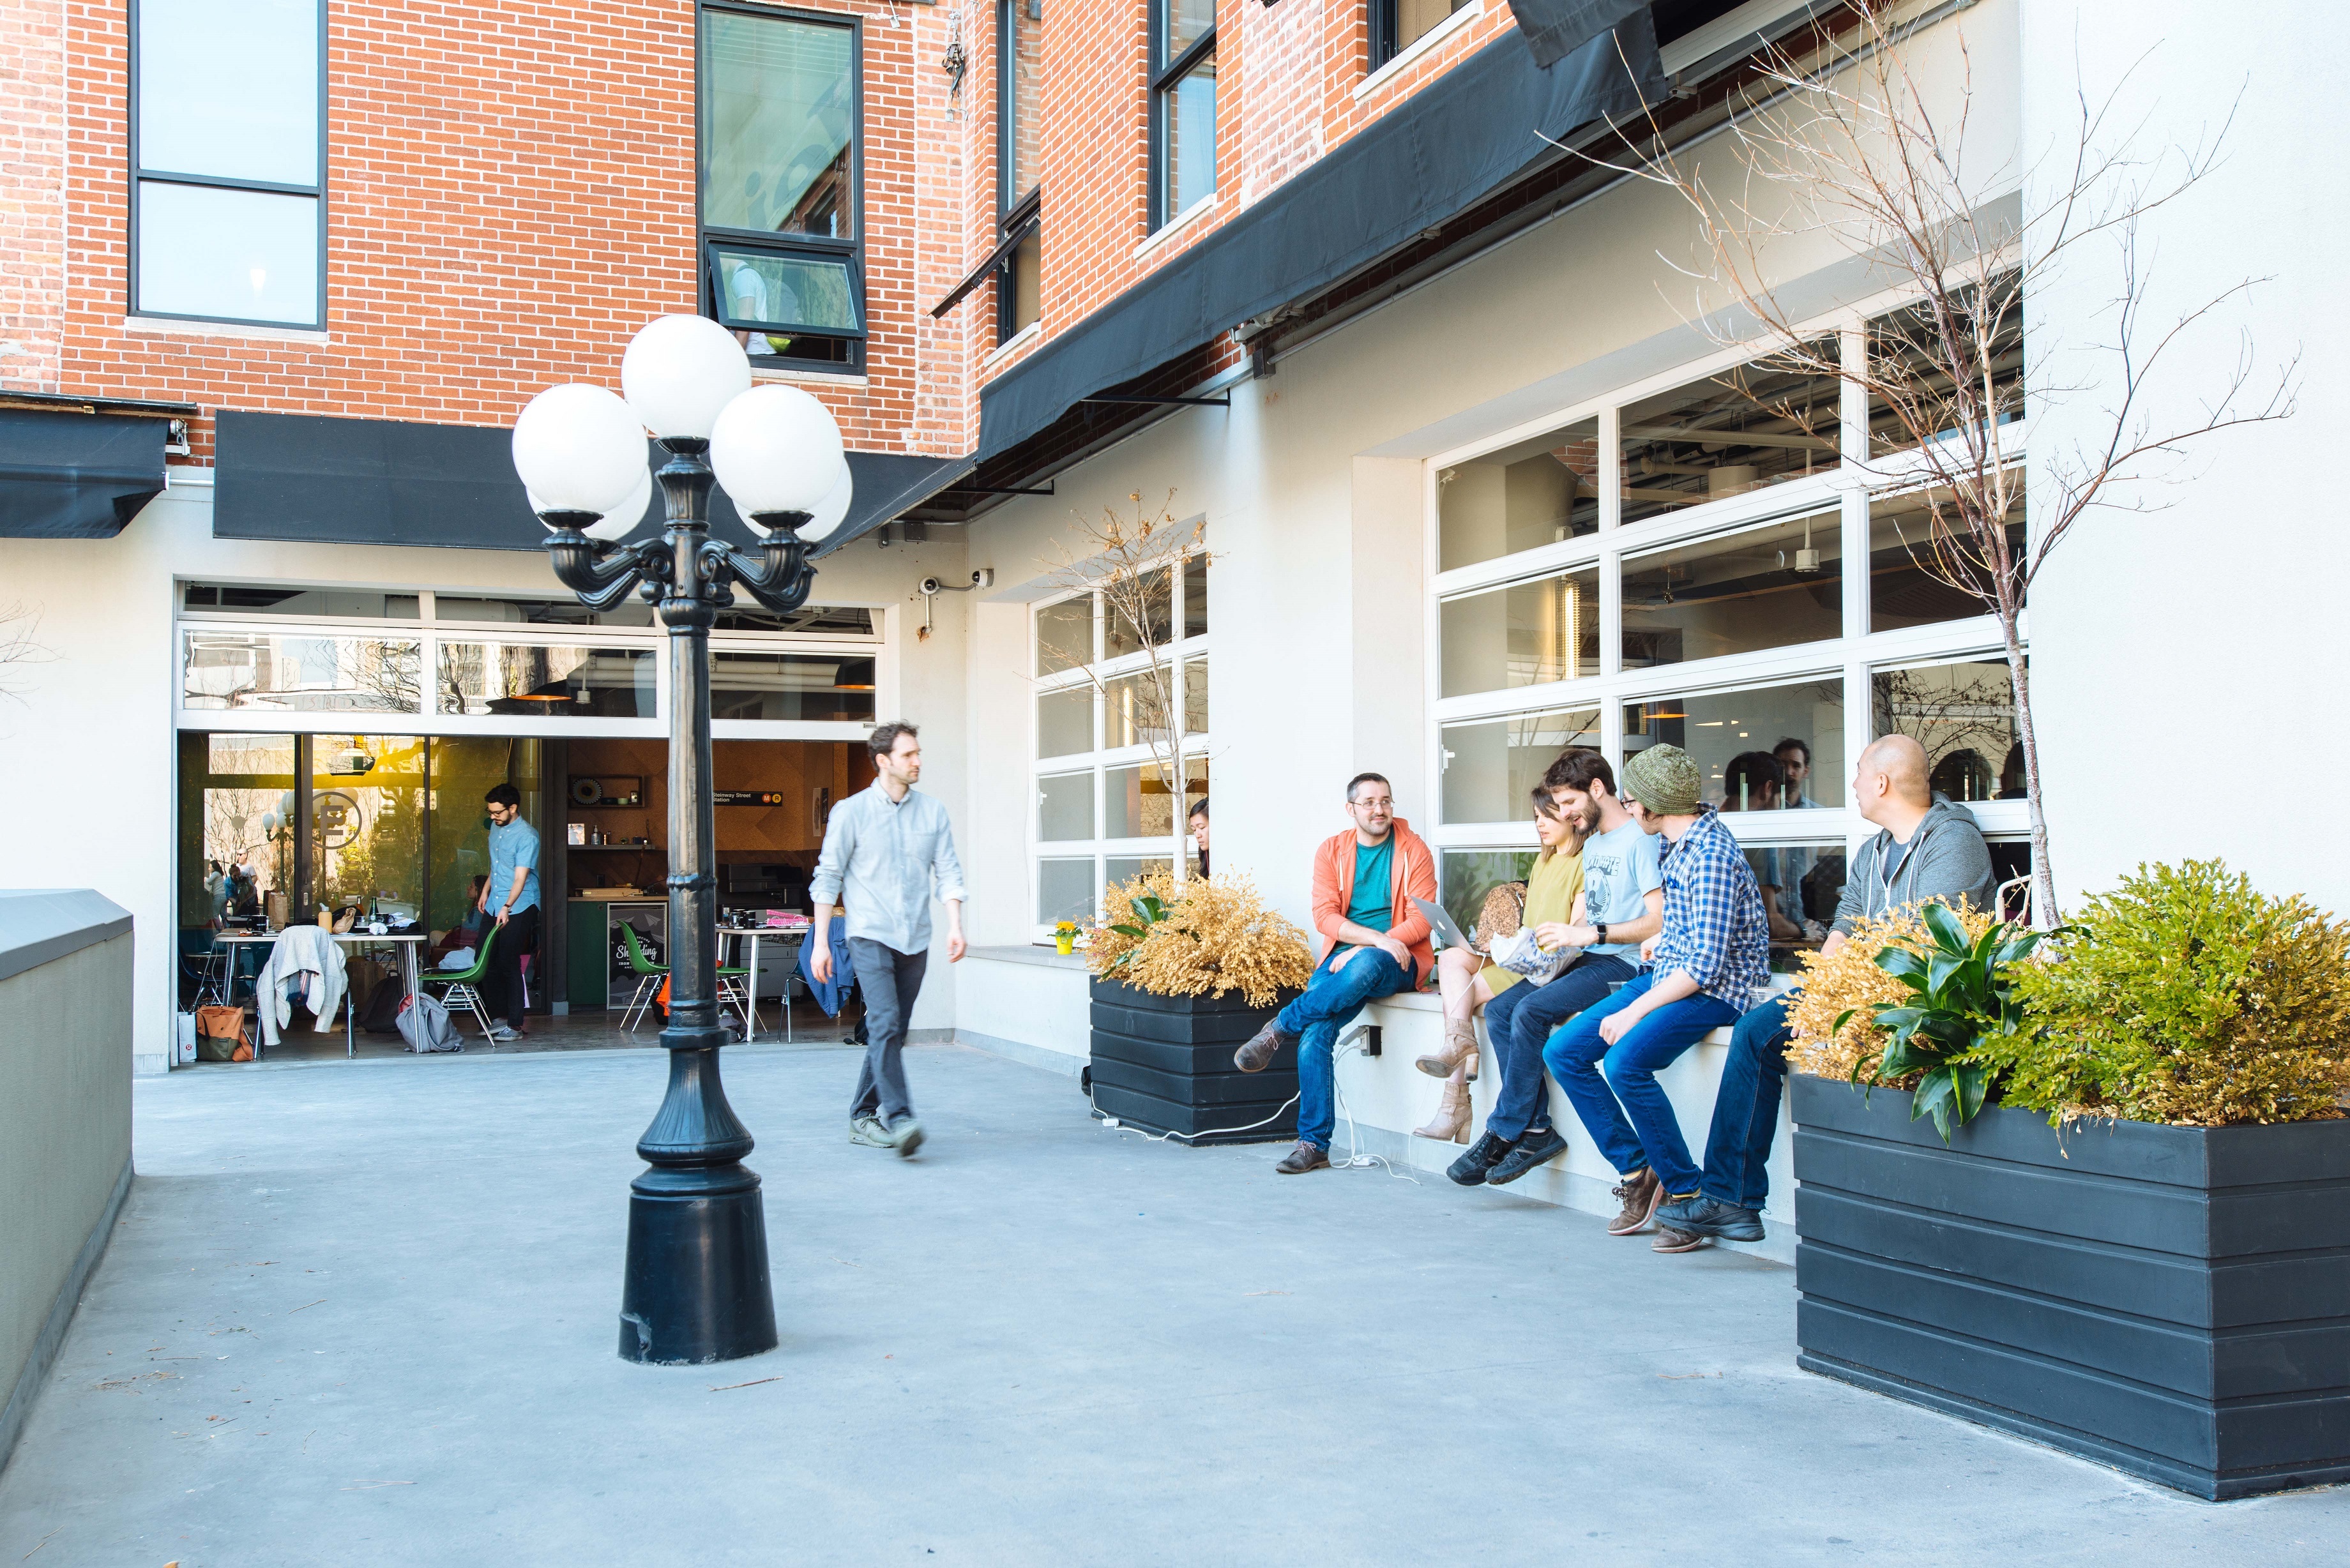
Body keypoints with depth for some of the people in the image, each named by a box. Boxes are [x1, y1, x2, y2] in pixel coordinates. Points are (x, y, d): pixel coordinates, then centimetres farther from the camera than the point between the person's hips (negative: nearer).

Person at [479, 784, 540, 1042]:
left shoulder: (527, 836, -16)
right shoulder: (496, 828, 10)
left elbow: (520, 878, -23)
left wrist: (507, 908, -32)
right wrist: (485, 891, 21)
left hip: (518, 907, -8)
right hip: (493, 905, 8)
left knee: (509, 964, -8)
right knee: (486, 962, 5)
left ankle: (515, 1024, -2)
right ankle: (498, 1017, 15)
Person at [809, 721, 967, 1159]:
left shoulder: (933, 811, 9)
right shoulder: (852, 811, -1)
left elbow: (948, 872, 8)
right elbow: (828, 876, 1)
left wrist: (955, 925, -8)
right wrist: (821, 942, -3)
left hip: (915, 941, 4)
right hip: (870, 936, -4)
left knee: (892, 1032, 8)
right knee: (885, 1024, -17)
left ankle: (862, 1117, 21)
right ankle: (899, 1119, -22)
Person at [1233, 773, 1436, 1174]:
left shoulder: (1413, 851, 4)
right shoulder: (1332, 850, 9)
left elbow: (1422, 918, -5)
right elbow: (1325, 915, -2)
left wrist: (1368, 949, -16)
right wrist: (1375, 937, -19)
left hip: (1397, 962, -2)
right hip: (1344, 957, 2)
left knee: (1365, 965, -39)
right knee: (1315, 1032, -24)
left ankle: (1281, 1027, -22)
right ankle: (1314, 1145, -17)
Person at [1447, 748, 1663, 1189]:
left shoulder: (1640, 840, -10)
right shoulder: (1591, 845, 21)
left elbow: (1660, 920, -19)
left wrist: (1591, 933, -23)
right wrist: (1549, 939, 3)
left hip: (1623, 965, -10)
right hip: (1585, 960, 10)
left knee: (1530, 1011, -25)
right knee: (1499, 1010, -8)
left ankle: (1502, 1135, -15)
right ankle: (1537, 1129, -11)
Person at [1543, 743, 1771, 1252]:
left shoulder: (1710, 857, -22)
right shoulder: (1683, 840, 8)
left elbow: (1707, 964, -25)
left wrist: (1635, 1012, -23)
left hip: (1715, 989, -10)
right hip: (1669, 975, 10)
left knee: (1625, 1061, -32)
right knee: (1562, 1051, 0)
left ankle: (1687, 1191, -17)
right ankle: (1637, 1170, 3)